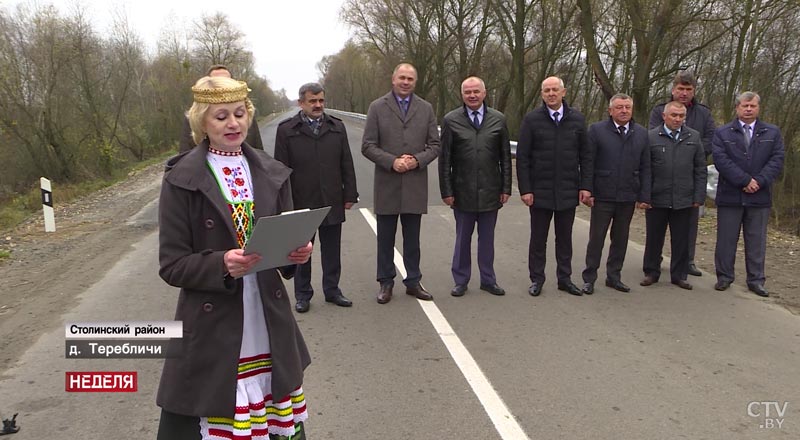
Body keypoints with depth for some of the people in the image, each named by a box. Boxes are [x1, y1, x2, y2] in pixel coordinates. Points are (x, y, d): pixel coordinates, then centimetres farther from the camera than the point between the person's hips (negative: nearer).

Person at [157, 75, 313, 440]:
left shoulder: (272, 173, 7)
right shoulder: (181, 180, -6)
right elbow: (172, 264, -6)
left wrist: (297, 253, -11)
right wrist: (222, 265, -24)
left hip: (271, 328, 4)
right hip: (212, 332, -4)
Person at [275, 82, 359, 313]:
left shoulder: (337, 127, 7)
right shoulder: (286, 129, -2)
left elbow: (347, 164, 9)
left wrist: (350, 194, 4)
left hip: (332, 202, 2)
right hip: (301, 203, -2)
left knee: (332, 250, 11)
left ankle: (332, 290, 26)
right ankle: (303, 295, 23)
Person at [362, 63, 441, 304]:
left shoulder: (426, 108, 7)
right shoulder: (377, 107, 1)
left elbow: (434, 145, 6)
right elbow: (368, 146, -4)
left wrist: (417, 160, -12)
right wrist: (392, 161, -17)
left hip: (415, 184, 2)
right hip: (387, 184, -1)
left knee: (412, 239, 11)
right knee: (385, 239, 8)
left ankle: (413, 281, 24)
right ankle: (386, 282, 21)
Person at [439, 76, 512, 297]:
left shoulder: (498, 119, 4)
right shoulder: (451, 120, -1)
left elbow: (505, 157, 6)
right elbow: (444, 159, -1)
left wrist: (506, 188, 1)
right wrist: (446, 191, -5)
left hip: (490, 191, 1)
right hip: (463, 191, -1)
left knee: (487, 238, 12)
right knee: (462, 238, 9)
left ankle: (488, 280, 25)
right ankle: (461, 281, 22)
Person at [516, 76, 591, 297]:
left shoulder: (577, 119, 4)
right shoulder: (532, 119, -3)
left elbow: (584, 155, 7)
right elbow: (522, 157, -4)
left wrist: (585, 186, 1)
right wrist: (525, 189, -10)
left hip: (568, 191, 2)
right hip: (540, 191, -2)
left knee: (565, 237, 12)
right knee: (538, 238, 7)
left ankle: (565, 278, 23)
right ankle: (537, 279, 19)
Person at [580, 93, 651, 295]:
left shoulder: (641, 133, 8)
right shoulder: (597, 130, -2)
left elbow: (645, 167, 7)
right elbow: (588, 164, -4)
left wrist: (644, 195, 1)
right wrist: (587, 191, -9)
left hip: (628, 197, 3)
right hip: (603, 196, -3)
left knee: (620, 239, 12)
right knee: (596, 238, 4)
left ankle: (614, 276, 25)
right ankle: (589, 278, 15)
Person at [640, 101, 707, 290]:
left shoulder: (693, 137, 7)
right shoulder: (651, 137, -1)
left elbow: (700, 169, 8)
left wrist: (699, 196, 2)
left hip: (684, 200, 2)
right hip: (656, 199, -2)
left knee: (681, 240, 9)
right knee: (654, 238, 8)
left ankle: (679, 275, 21)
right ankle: (651, 272, 22)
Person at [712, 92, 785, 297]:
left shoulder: (772, 133, 10)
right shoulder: (722, 133, 4)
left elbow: (777, 159, 0)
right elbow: (721, 160, -9)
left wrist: (759, 181, -14)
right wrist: (745, 181, -16)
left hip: (759, 196, 1)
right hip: (730, 195, -1)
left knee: (756, 241, 7)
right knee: (726, 240, 5)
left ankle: (756, 280, 16)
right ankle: (724, 277, 16)